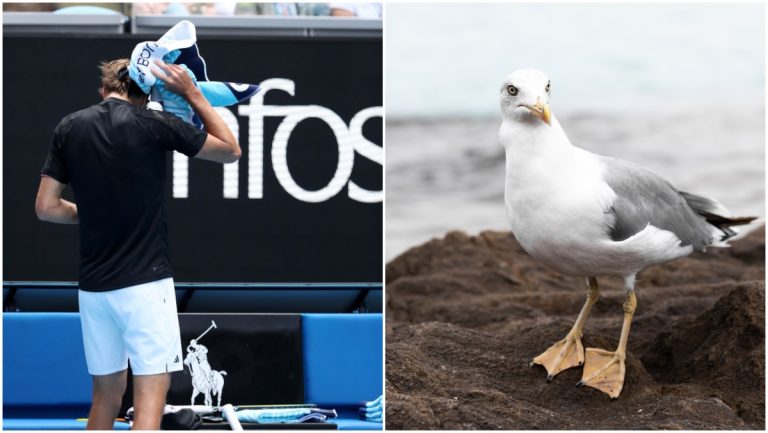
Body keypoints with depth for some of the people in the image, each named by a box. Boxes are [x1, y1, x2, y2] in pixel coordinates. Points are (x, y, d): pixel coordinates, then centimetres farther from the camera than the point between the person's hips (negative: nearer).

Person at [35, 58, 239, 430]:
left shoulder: (69, 129, 5)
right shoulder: (154, 124, -5)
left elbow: (46, 207, 6)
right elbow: (230, 150, 7)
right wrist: (191, 93, 9)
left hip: (93, 285, 5)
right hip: (145, 283, -5)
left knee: (106, 397, 17)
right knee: (149, 401, -7)